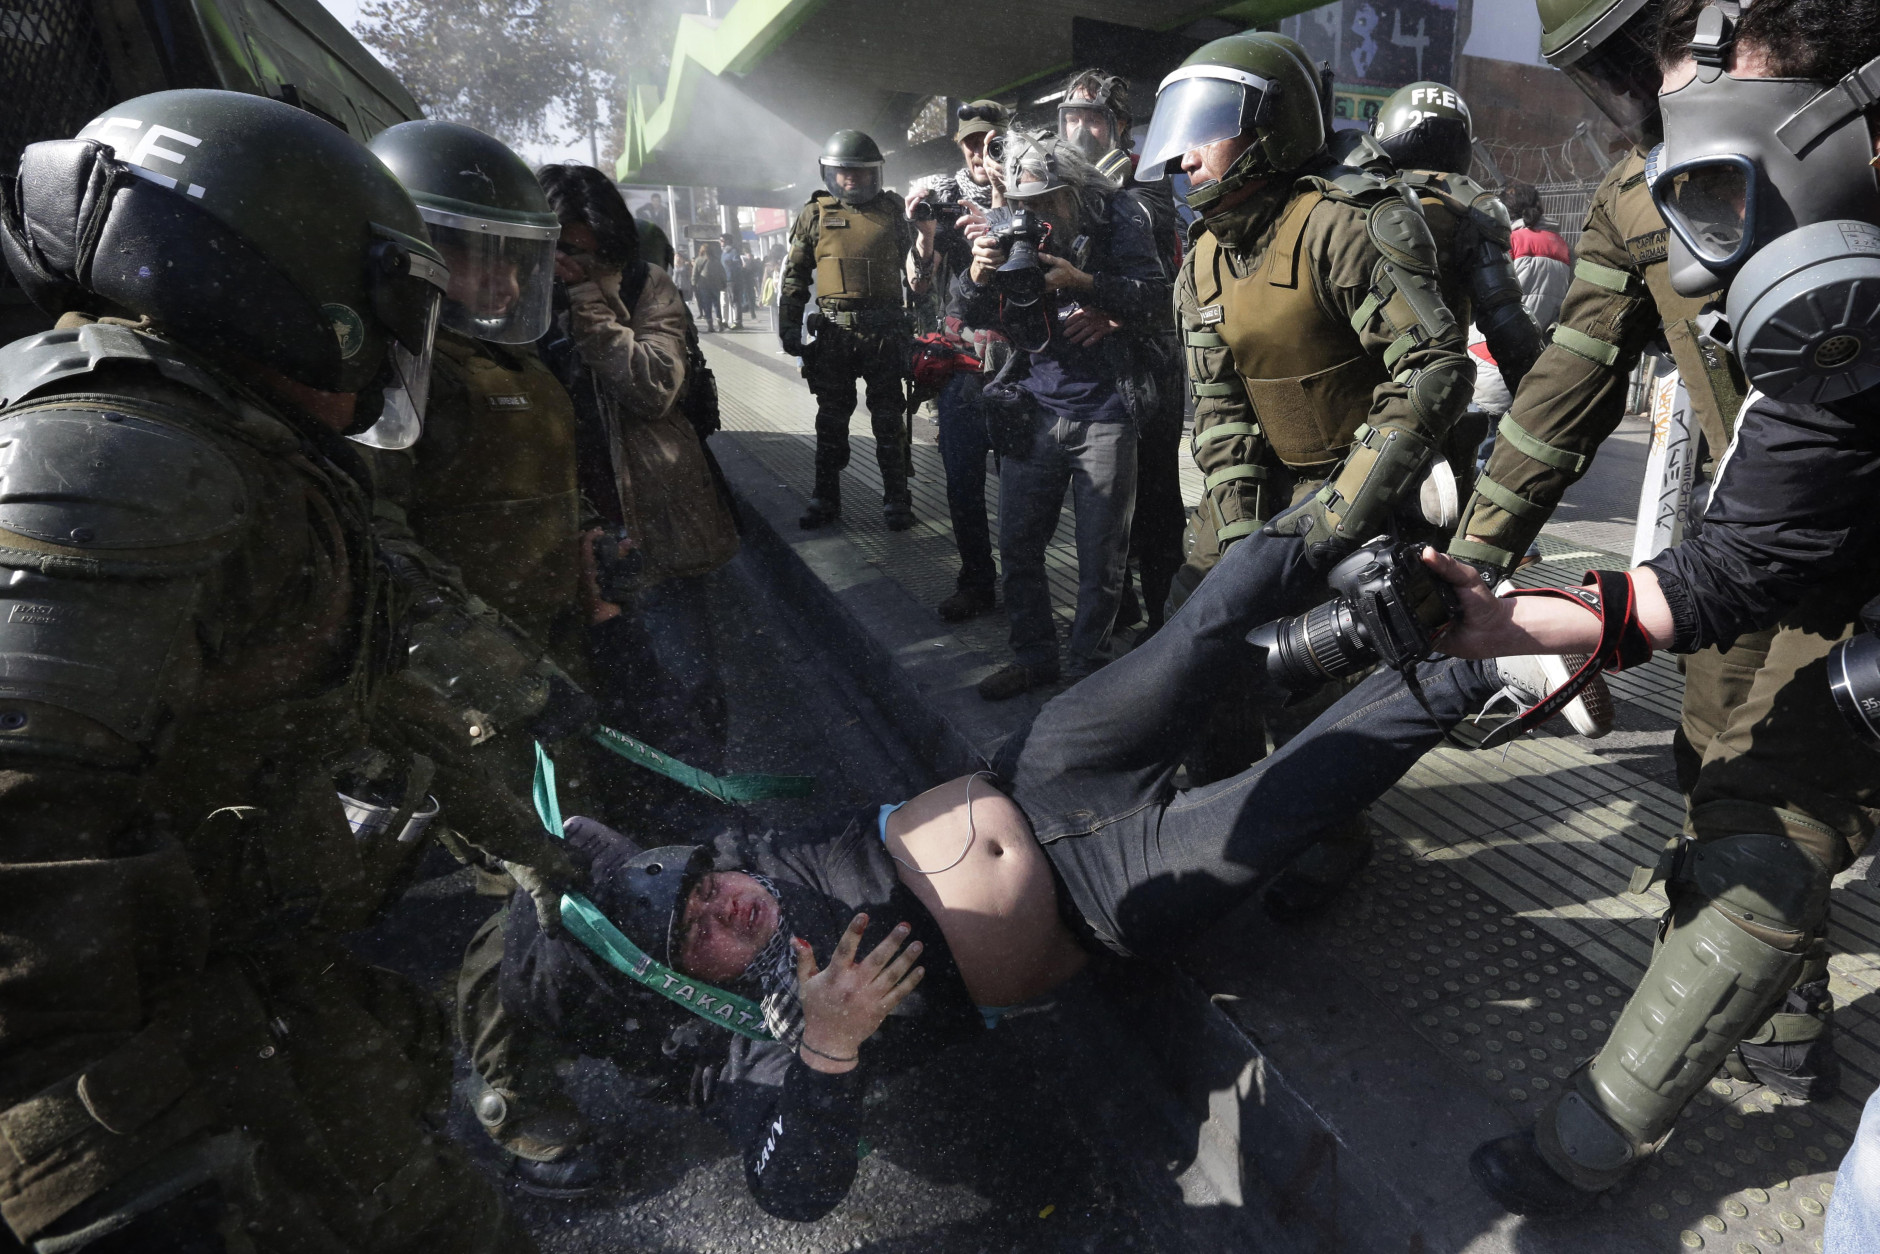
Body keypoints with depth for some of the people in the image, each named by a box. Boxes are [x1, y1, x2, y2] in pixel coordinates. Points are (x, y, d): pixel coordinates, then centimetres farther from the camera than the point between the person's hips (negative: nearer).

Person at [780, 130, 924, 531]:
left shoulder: (892, 210, 8)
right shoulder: (815, 214, 6)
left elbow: (915, 262, 18)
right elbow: (795, 275, 7)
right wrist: (788, 327, 2)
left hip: (885, 332, 0)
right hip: (834, 332, 0)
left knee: (889, 420, 4)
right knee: (831, 419, 8)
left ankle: (896, 499, 13)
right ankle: (825, 498, 18)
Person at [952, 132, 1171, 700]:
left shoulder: (1118, 221, -3)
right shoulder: (1010, 230, 5)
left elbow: (1156, 299, -9)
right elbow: (962, 317, 4)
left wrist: (1085, 282, -22)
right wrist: (977, 276, -18)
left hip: (1104, 416, -3)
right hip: (1033, 413, 4)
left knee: (1100, 556, 3)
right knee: (1018, 545, 8)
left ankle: (1090, 667, 20)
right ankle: (1034, 656, 25)